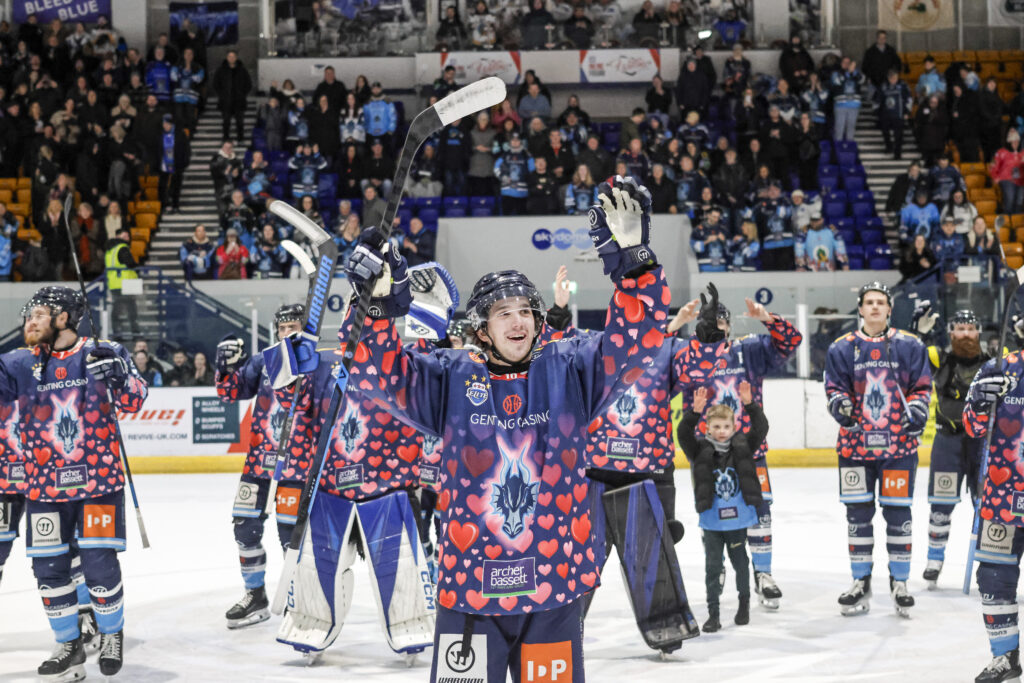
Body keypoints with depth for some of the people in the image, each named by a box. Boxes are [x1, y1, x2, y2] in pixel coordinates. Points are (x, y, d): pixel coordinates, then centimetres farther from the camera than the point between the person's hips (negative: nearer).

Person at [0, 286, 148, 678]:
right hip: (44, 486, 3)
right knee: (49, 569, 4)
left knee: (100, 566, -5)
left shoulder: (102, 354, -3)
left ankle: (112, 633, 21)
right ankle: (68, 646, 21)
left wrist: (121, 375, -26)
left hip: (98, 480, -3)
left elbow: (133, 402, -7)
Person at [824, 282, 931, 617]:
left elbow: (921, 387, 6)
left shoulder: (909, 346, 4)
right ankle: (861, 583, 15)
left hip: (899, 443, -1)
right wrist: (840, 404, -15)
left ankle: (899, 582, 14)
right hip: (856, 442, 1)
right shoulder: (842, 348, 5)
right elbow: (834, 387, 6)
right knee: (858, 511, 5)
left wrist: (916, 413, -11)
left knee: (898, 511, 2)